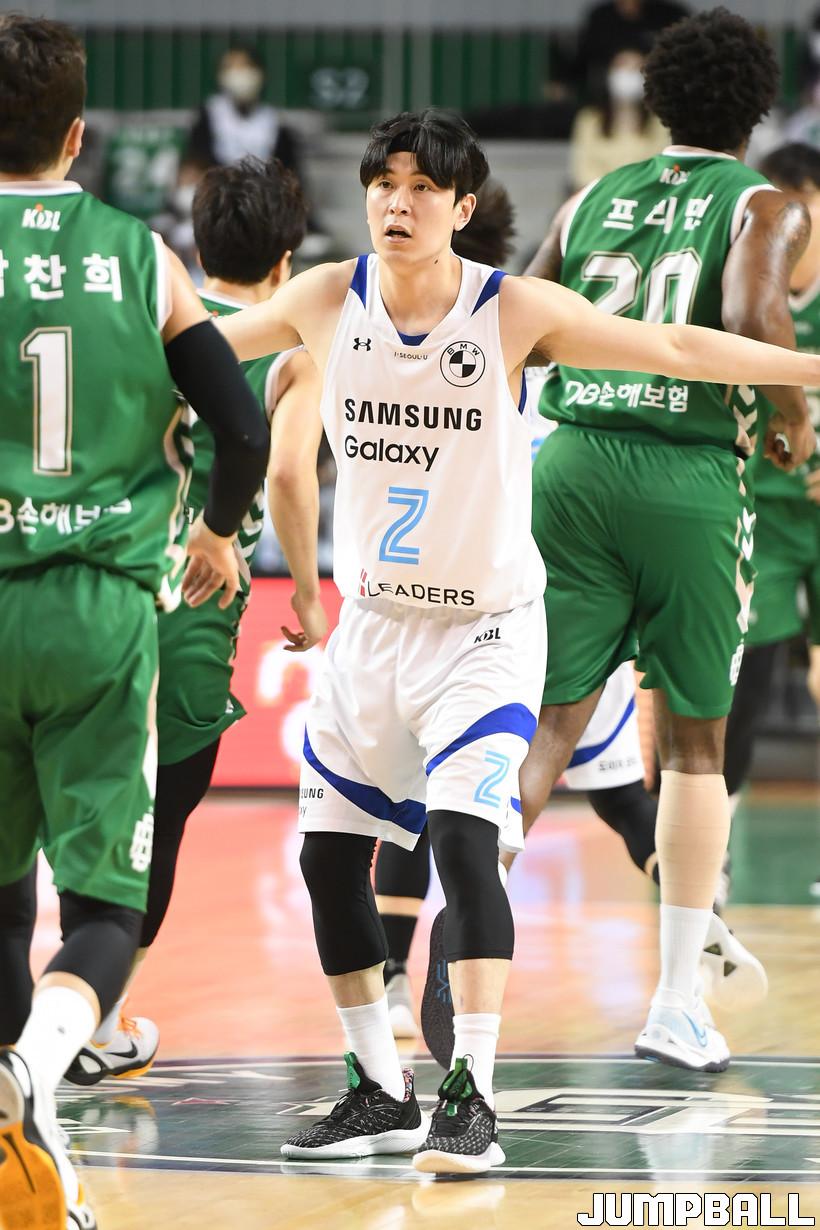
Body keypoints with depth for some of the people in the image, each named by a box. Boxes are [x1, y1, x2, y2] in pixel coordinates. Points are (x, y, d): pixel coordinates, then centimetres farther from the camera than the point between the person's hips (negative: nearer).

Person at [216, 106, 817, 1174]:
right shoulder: (326, 301, -6)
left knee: (464, 837, -22)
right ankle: (381, 1096, 20)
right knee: (330, 855, 6)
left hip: (486, 632, -5)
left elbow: (672, 347, -15)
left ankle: (472, 1101, -18)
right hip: (373, 625, 5)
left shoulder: (516, 312, -16)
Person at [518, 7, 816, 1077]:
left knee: (544, 725, 4)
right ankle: (678, 1005, 8)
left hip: (572, 463, 3)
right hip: (689, 475, -3)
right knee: (695, 743, 9)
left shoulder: (591, 202, 15)